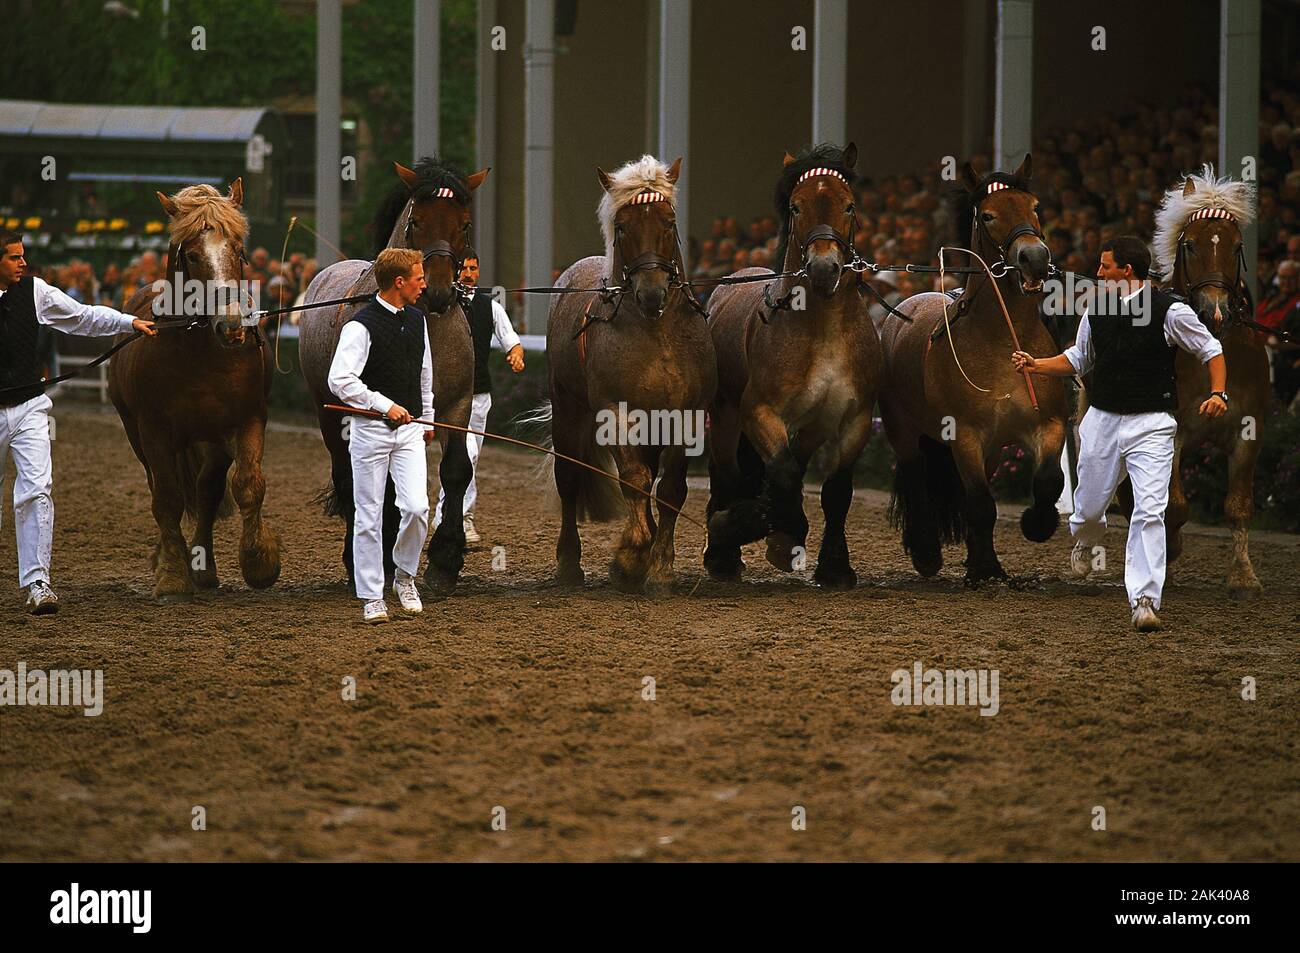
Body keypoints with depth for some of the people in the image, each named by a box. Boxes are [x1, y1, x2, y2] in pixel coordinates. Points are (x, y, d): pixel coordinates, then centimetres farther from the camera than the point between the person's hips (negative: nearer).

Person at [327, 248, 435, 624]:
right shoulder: (362, 326, -15)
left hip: (409, 429, 5)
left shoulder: (417, 319, 10)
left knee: (417, 508, -9)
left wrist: (428, 419, 26)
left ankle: (404, 575, 15)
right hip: (371, 430, -5)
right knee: (369, 516, 0)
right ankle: (371, 597, 9)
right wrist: (384, 405, -22)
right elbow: (340, 380, -21)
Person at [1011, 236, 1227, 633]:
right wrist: (1036, 365, 5)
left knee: (1149, 511, -16)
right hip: (1102, 421, 5)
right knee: (1089, 507, 15)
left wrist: (1218, 394, -15)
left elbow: (1211, 350, 0)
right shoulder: (1095, 312, 5)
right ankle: (1085, 541, 51)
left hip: (1151, 425, -5)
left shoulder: (1169, 311, -10)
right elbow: (1078, 359, 20)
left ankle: (1144, 599, -14)